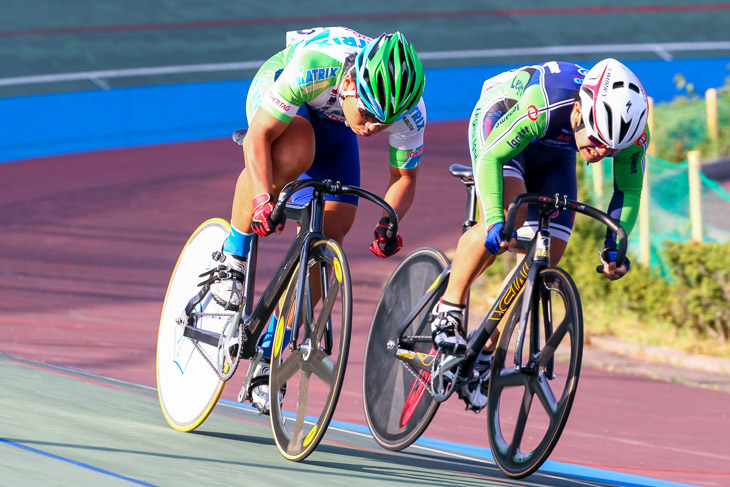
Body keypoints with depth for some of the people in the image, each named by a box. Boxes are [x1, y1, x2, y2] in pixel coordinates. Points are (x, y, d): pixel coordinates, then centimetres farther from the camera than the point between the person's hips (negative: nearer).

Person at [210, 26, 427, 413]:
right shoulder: (312, 65, -43)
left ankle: (267, 360, 2)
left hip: (330, 123, 4)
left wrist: (389, 221, -31)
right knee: (293, 153, -39)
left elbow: (405, 175, -12)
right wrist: (263, 199, -46)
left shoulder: (409, 112, -30)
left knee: (329, 234, -10)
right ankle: (232, 258, -17)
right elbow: (259, 136, -33)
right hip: (275, 91, -4)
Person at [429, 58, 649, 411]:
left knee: (546, 256, -7)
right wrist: (495, 220, -49)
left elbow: (628, 189, -12)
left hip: (551, 153, 5)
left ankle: (484, 353, 7)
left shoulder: (632, 131, -29)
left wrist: (614, 243, -25)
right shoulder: (543, 105, -44)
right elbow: (491, 157, -36)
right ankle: (448, 309, -16)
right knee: (509, 215, -31)